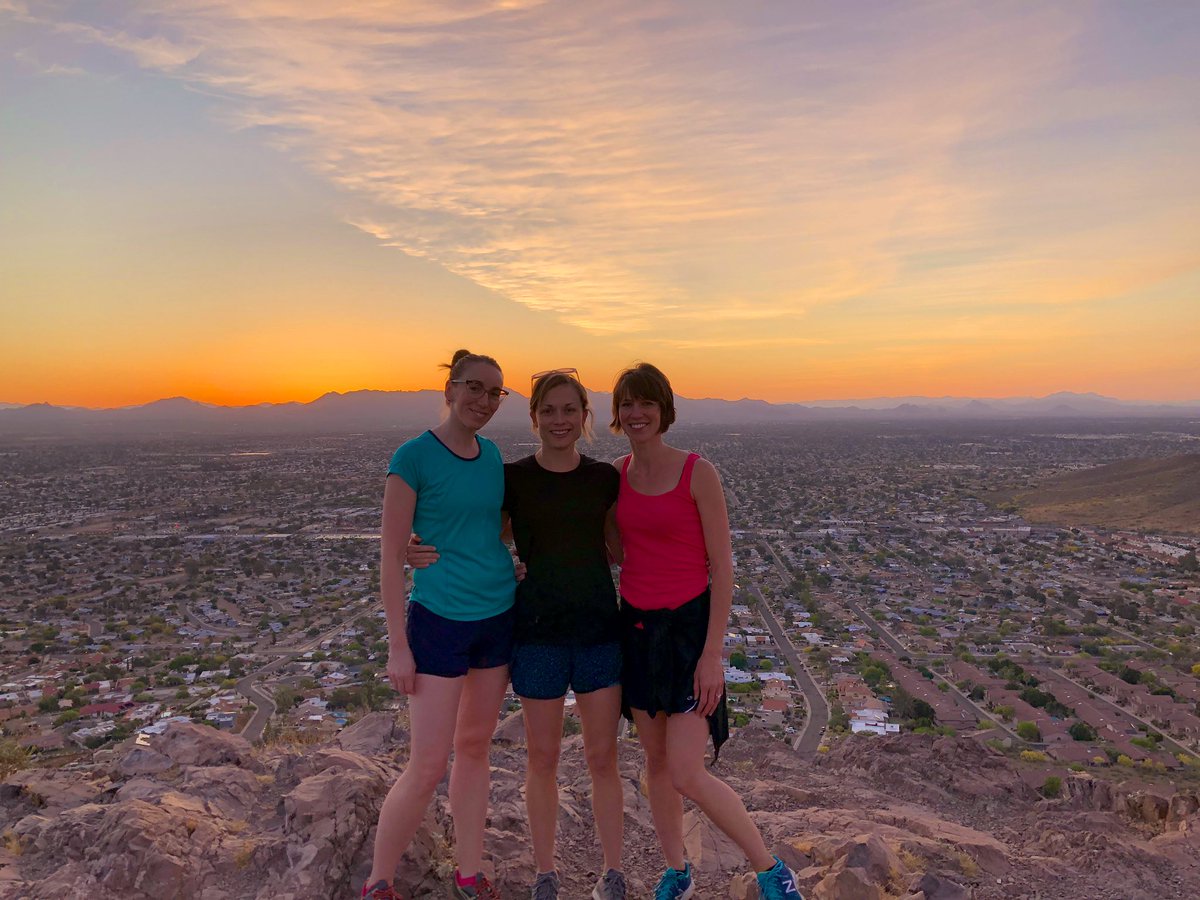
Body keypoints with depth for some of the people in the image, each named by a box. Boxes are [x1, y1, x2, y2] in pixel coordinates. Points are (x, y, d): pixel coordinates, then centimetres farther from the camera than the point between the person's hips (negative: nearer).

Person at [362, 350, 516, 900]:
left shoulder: (492, 455, 5)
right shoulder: (414, 457, -12)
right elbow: (391, 555, -11)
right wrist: (398, 645, -12)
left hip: (498, 618, 6)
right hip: (440, 621, -5)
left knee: (474, 748, 16)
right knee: (427, 766, -1)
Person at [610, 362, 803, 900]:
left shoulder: (698, 473, -13)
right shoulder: (617, 475, 3)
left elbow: (722, 567, -13)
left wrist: (712, 654, -15)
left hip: (688, 627, -5)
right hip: (636, 624, 5)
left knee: (686, 775, -7)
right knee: (656, 759, 15)